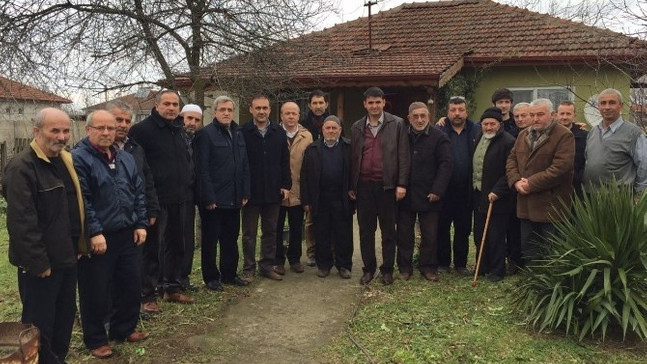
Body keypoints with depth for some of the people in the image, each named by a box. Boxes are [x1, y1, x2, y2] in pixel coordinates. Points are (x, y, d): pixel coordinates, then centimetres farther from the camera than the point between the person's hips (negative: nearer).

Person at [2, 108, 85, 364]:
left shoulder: (66, 160, 10)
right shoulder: (22, 167, -18)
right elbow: (21, 222, -22)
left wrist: (80, 243, 14)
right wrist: (38, 263, -22)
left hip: (67, 256, 9)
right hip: (42, 263, -9)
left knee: (66, 315, 20)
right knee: (39, 323, 6)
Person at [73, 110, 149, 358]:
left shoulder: (126, 158, 11)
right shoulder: (78, 158, -11)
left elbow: (138, 193, 14)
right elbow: (81, 201, -17)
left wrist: (141, 224, 6)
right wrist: (94, 233, -20)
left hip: (126, 235, 7)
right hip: (97, 238, -6)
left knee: (130, 285, 16)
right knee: (96, 291, 6)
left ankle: (124, 328, 35)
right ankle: (96, 339, 24)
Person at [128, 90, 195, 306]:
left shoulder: (179, 130, 14)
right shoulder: (142, 130, -10)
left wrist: (188, 186, 13)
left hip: (179, 199, 7)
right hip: (156, 199, -7)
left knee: (176, 245, 15)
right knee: (152, 248, 1)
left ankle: (172, 288, 28)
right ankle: (148, 295, 12)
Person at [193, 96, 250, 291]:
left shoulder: (238, 134, 12)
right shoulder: (206, 134, -9)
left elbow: (245, 167, 13)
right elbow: (203, 170, -13)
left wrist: (245, 193, 7)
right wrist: (208, 198, -17)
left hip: (234, 199, 6)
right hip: (213, 200, -6)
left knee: (231, 239, 15)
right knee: (210, 240, 7)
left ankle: (229, 274, 28)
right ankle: (211, 277, 19)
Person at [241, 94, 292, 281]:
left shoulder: (279, 132, 5)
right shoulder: (243, 132, -6)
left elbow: (285, 161, 7)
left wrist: (286, 185, 1)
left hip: (273, 191, 3)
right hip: (251, 191, -3)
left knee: (270, 231, 12)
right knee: (249, 233, 8)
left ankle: (267, 266, 23)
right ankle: (249, 268, 18)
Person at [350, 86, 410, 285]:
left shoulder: (397, 124, 1)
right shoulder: (357, 127, 10)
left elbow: (404, 156, -3)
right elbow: (353, 157, 9)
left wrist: (402, 184, -10)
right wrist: (351, 186, 6)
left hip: (387, 185, -3)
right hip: (364, 185, 3)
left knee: (388, 230, 7)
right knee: (366, 230, 9)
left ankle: (387, 269, 19)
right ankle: (369, 268, 21)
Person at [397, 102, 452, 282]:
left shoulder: (439, 137, -3)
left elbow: (445, 165, -7)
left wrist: (437, 190, -13)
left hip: (428, 195, -2)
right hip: (405, 195, 2)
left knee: (430, 235, 6)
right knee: (404, 234, 9)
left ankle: (428, 267, 20)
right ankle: (404, 267, 21)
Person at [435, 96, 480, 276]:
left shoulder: (477, 131, 1)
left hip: (466, 190, 1)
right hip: (444, 189, -1)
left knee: (464, 229, 12)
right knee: (442, 227, 9)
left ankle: (461, 263, 25)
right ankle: (442, 262, 22)